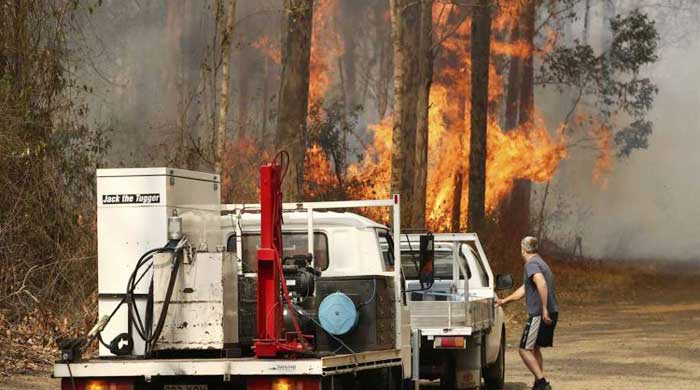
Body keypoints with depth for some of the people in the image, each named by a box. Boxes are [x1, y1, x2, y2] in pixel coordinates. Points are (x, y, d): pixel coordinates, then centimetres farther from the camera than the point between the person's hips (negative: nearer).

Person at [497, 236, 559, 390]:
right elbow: (524, 289, 30)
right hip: (551, 313, 10)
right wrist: (505, 301, 34)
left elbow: (542, 284, -29)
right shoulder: (540, 263, 22)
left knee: (524, 350, -7)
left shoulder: (531, 264, -11)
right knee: (534, 348, 22)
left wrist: (544, 309, -32)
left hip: (539, 314, -10)